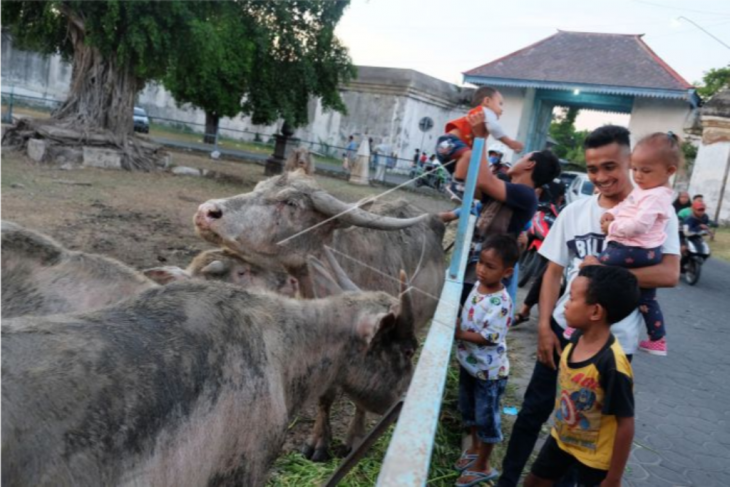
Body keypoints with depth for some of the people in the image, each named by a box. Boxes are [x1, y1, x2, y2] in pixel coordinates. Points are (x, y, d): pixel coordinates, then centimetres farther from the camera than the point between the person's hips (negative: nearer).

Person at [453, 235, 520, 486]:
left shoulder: (500, 303, -29)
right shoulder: (478, 286, -5)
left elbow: (488, 337, -27)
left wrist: (459, 334, -25)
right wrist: (456, 325, -7)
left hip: (489, 371, -8)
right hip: (468, 364, 8)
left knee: (486, 417, 11)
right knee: (468, 409, 26)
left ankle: (482, 466, 31)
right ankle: (475, 447, 49)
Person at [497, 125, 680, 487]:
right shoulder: (574, 212, 0)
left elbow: (669, 275, -19)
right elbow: (553, 273, 3)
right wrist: (544, 327, -3)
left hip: (614, 342, -2)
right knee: (534, 409, 11)